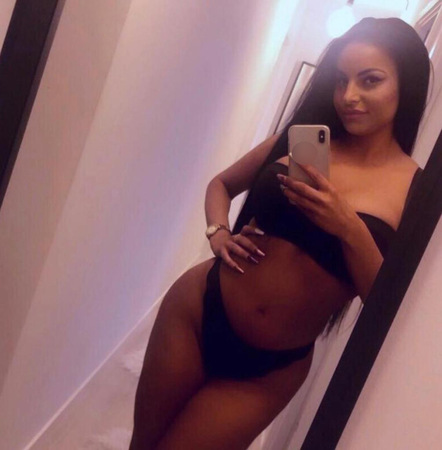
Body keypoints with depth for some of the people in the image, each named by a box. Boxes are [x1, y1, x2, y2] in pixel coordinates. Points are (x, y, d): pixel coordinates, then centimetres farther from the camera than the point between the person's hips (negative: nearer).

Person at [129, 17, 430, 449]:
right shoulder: (297, 139, 1)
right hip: (197, 312, 2)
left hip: (271, 368, -2)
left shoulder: (418, 192, -7)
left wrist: (350, 231, -23)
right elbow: (221, 183, 16)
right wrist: (217, 233, -3)